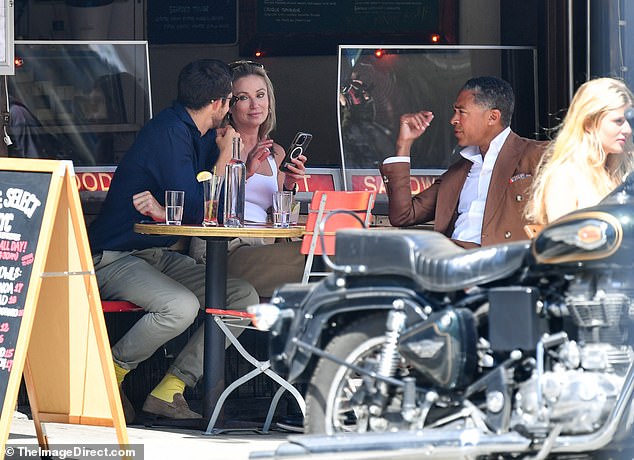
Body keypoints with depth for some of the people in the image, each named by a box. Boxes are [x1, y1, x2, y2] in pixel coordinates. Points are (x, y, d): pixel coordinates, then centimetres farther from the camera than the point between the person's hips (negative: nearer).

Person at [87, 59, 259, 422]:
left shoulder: (199, 135, 11)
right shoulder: (169, 133, -18)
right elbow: (197, 211, -22)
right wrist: (225, 155, -9)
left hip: (161, 256, 10)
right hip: (114, 258, -10)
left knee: (245, 297, -2)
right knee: (181, 306, -35)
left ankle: (169, 391, -5)